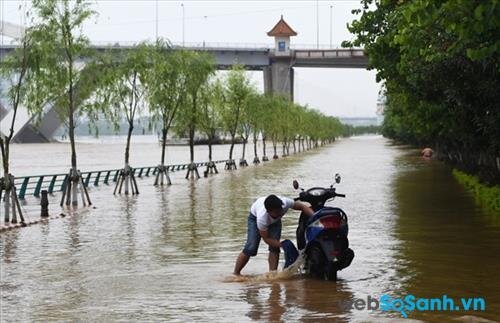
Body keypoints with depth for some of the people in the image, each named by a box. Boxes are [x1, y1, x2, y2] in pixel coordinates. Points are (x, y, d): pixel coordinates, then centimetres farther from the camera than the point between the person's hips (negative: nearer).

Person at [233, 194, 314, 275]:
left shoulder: (285, 203, -40)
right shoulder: (262, 218, -45)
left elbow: (302, 206, -24)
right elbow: (266, 238, -31)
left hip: (275, 220, 4)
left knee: (274, 248, -13)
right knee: (251, 249, -16)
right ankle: (236, 273, -4)